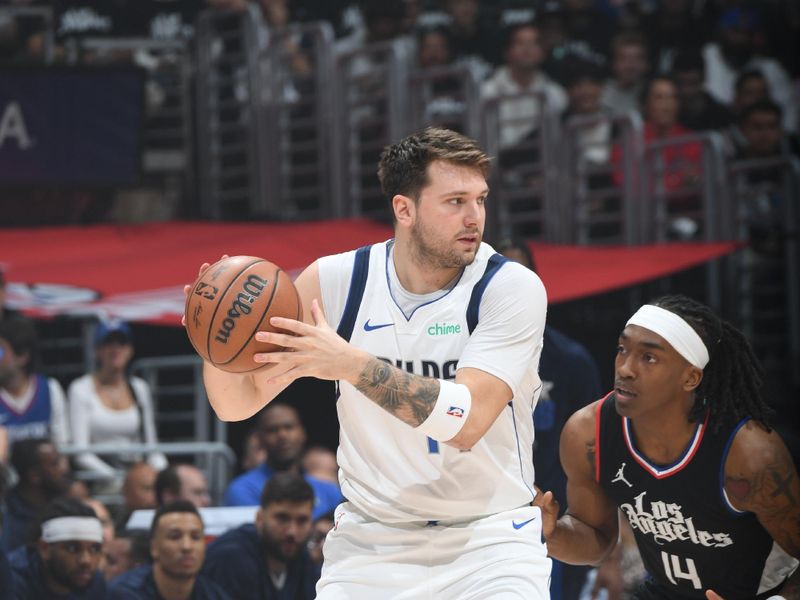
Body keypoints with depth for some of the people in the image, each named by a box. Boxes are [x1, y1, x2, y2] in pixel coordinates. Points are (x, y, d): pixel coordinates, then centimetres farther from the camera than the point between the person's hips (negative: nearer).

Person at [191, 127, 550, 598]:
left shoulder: (513, 288, -13)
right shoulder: (333, 281, -4)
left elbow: (466, 422, -26)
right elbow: (238, 404, 0)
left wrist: (353, 364, -35)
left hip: (488, 538, -2)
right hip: (372, 537, 3)